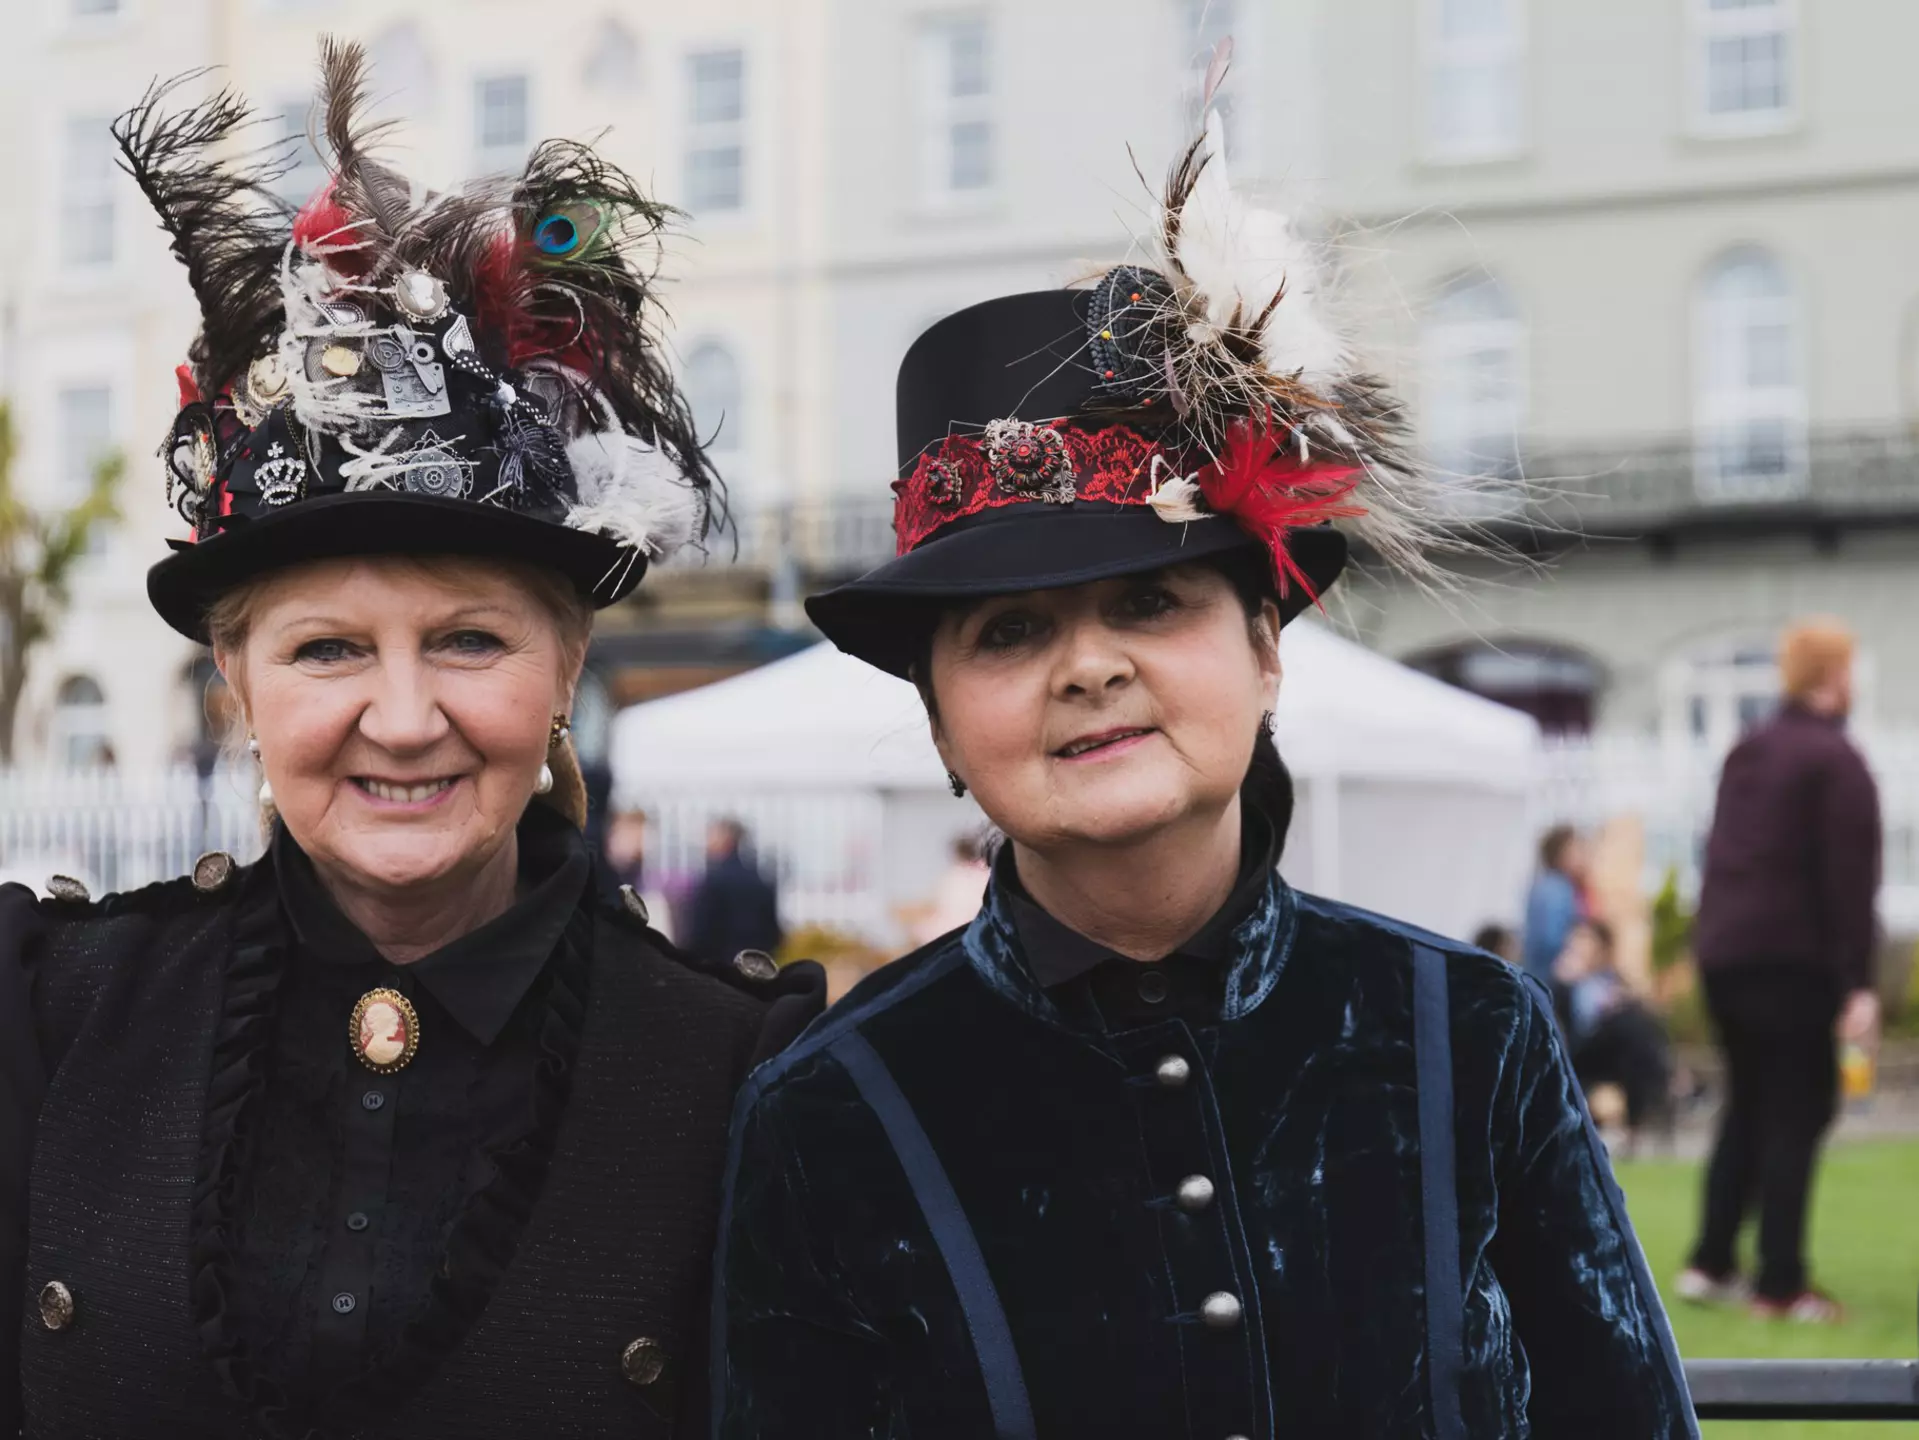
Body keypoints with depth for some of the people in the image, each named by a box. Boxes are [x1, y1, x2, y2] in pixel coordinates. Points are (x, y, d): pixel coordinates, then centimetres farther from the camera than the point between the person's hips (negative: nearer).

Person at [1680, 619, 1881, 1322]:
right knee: (1796, 1113, -3)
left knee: (1748, 1106, 17)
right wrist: (1858, 983, -17)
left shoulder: (1745, 753, 15)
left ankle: (1711, 1265, 16)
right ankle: (1781, 1286, -2)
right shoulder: (1836, 760, -11)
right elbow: (1851, 879, -15)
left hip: (1723, 954, 8)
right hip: (1793, 960, -8)